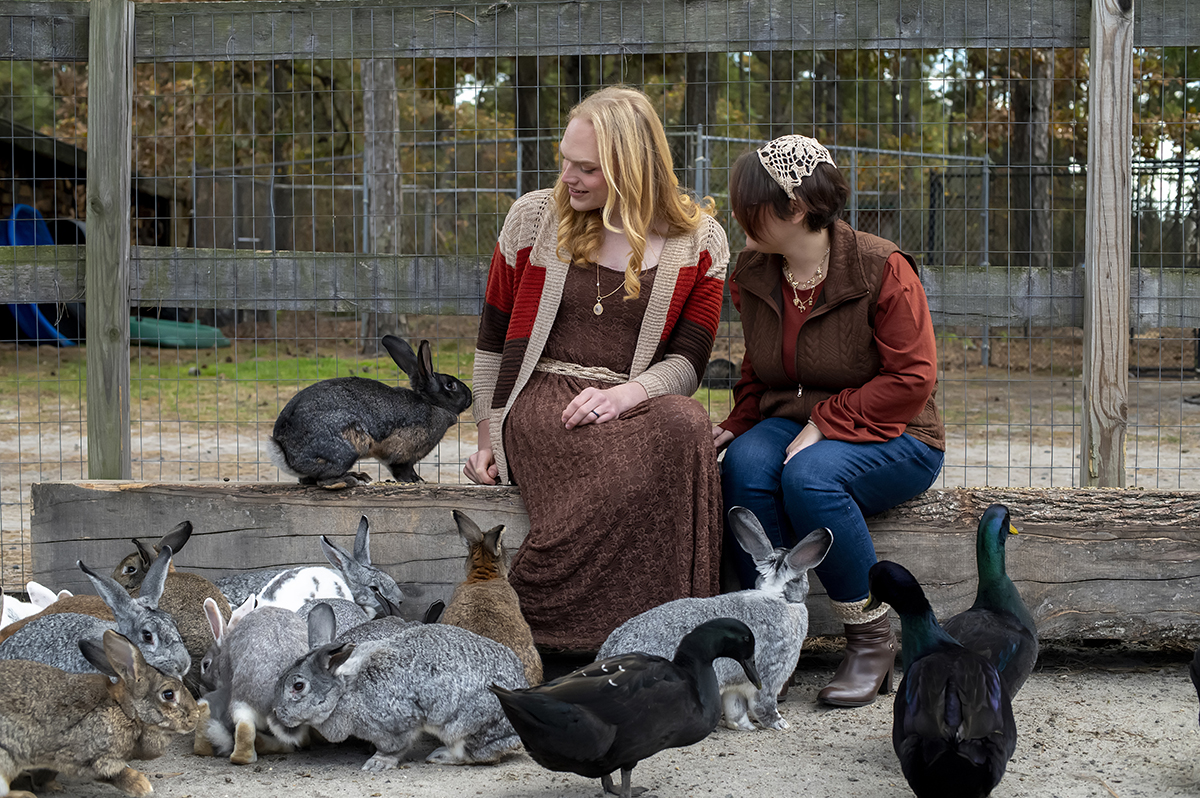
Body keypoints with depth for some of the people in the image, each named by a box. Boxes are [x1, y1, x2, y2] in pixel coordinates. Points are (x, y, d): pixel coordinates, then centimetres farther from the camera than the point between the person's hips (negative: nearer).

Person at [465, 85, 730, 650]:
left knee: (686, 427, -38)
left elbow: (687, 361, 2)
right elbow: (493, 337, 15)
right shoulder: (535, 216, 9)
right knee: (630, 463, -36)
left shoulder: (699, 241, 8)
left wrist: (625, 393, -19)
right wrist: (487, 434, 8)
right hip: (541, 398, -1)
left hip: (638, 403, 1)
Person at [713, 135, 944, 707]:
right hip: (789, 424, 5)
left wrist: (825, 424, -20)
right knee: (743, 465, -29)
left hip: (893, 440, -5)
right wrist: (739, 424, 1)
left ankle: (872, 639, -19)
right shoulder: (752, 274, 5)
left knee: (811, 474, -36)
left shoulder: (882, 269, -15)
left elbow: (912, 379, -16)